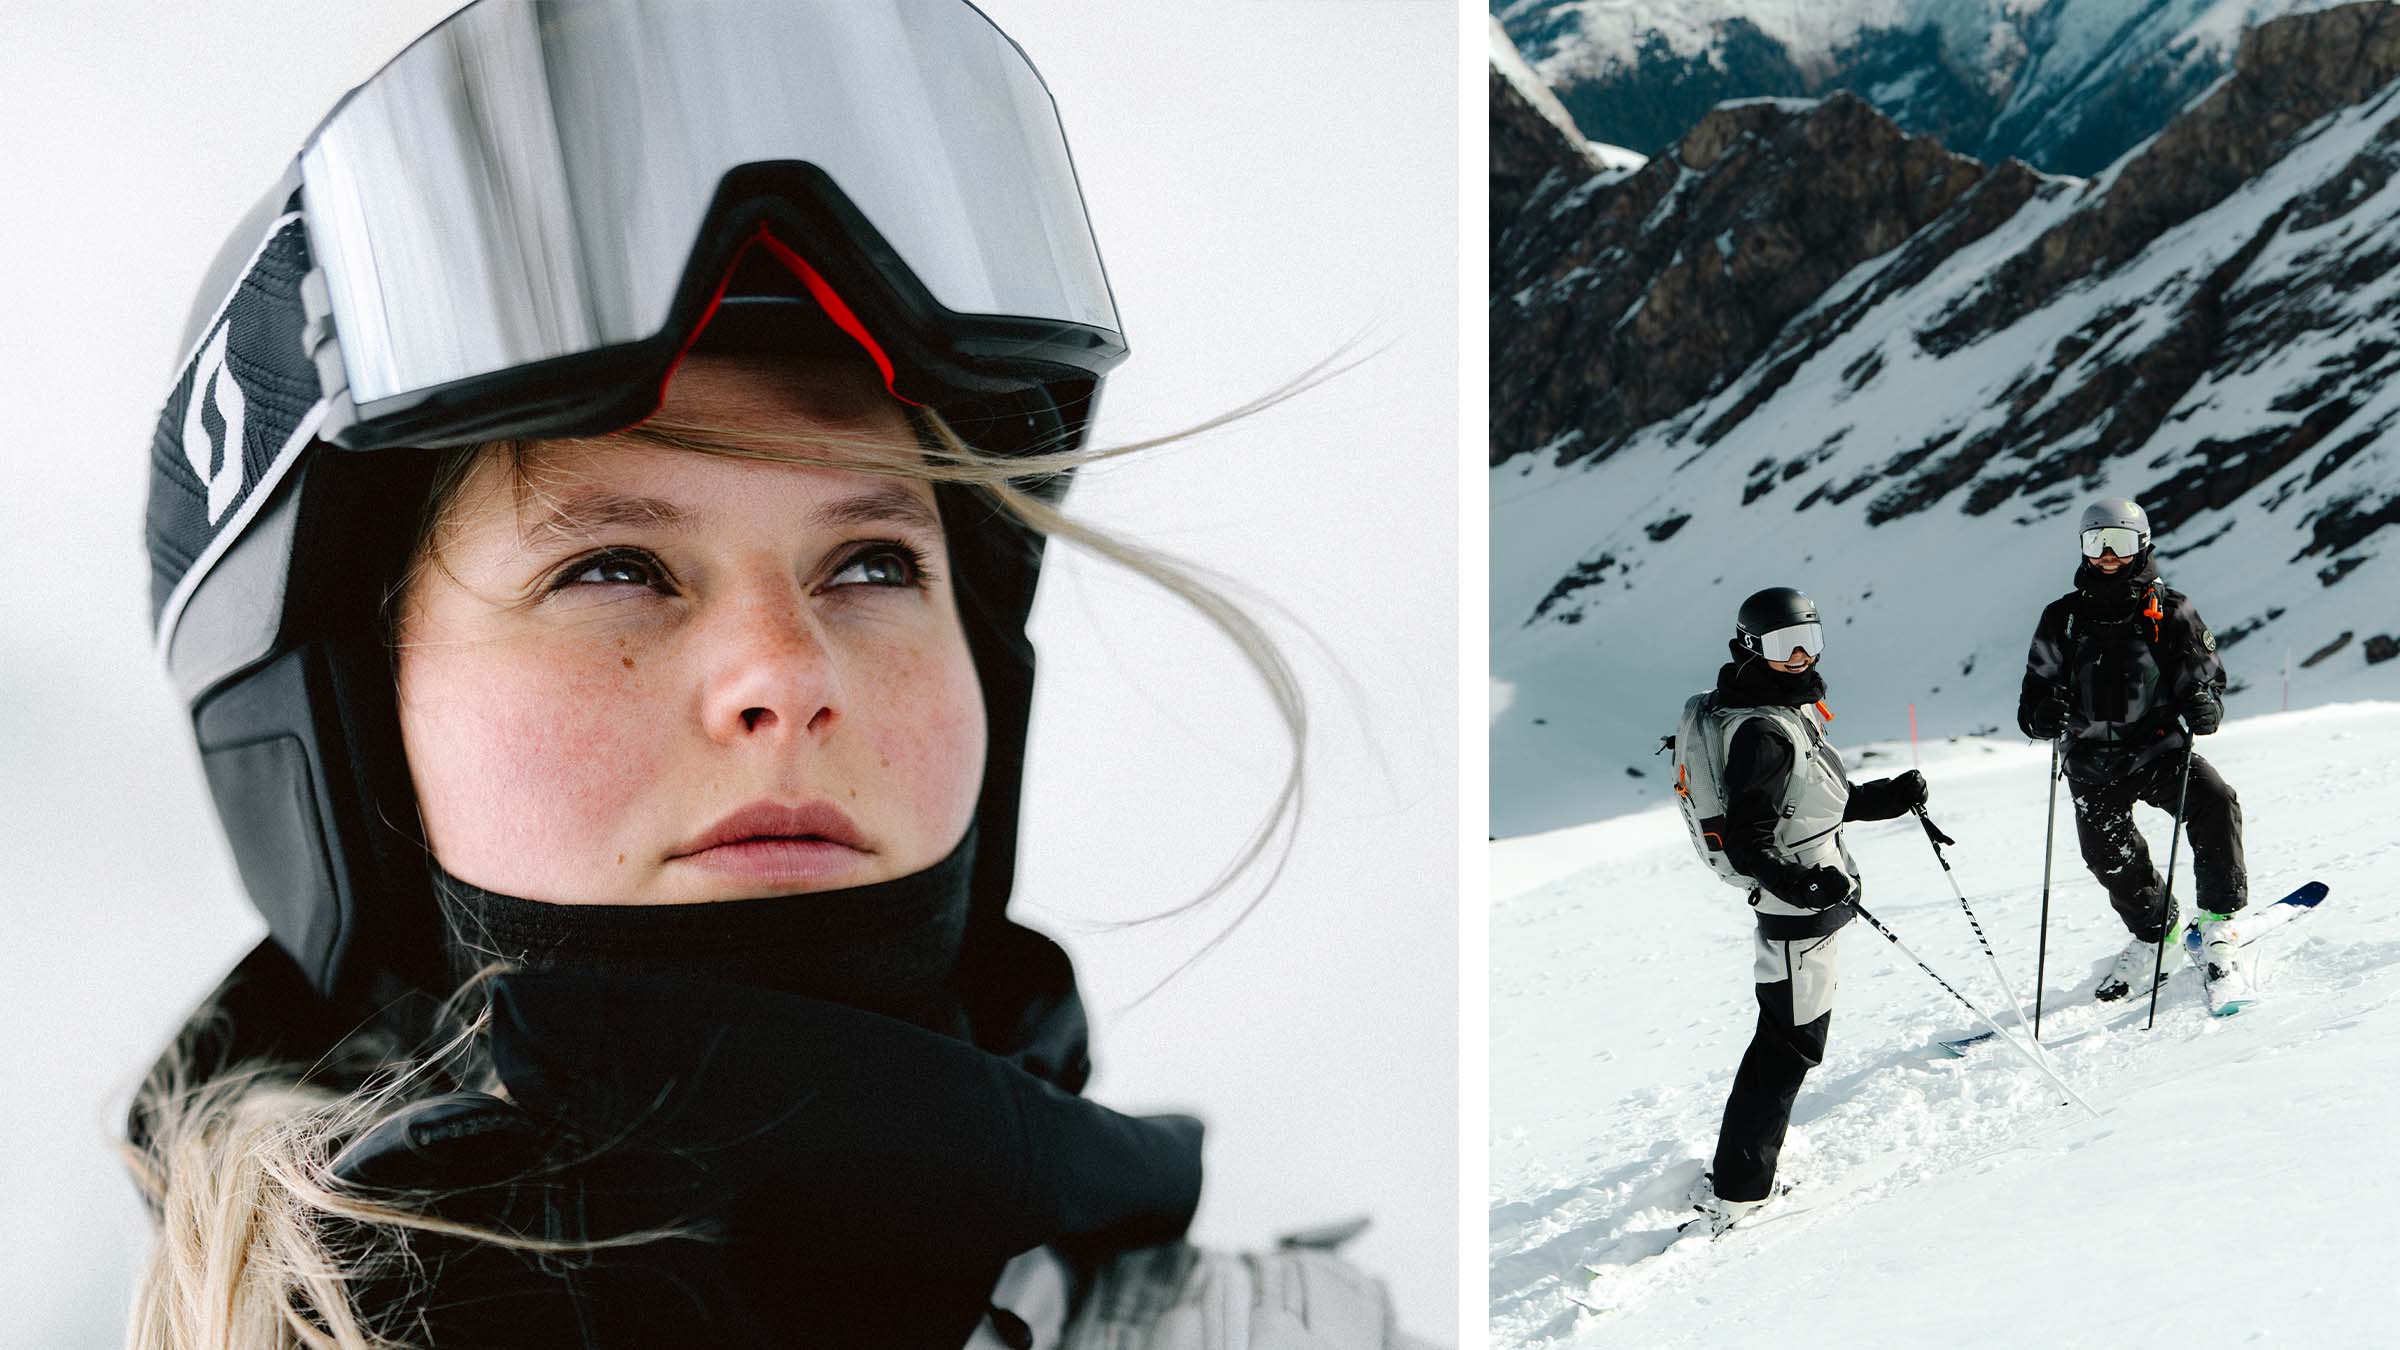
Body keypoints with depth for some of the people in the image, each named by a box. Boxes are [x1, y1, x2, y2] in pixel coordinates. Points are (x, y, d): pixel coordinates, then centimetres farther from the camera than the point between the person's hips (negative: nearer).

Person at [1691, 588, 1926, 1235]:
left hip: (1810, 898, 11)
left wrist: (1891, 797, 11)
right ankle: (1734, 1192, -2)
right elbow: (1745, 840, -28)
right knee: (1790, 1047, -6)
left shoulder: (1791, 710, 10)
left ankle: (1739, 1168, 35)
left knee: (1785, 1036, 21)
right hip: (1797, 913, -11)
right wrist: (1800, 883, -42)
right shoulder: (1762, 732, -23)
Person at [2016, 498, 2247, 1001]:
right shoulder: (2063, 619, 9)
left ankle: (2219, 923, -13)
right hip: (2092, 759, 2)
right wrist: (2043, 714, -14)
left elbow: (2207, 677, 6)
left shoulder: (2170, 611, 4)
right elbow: (2035, 691, 11)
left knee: (2214, 802, -26)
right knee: (2109, 855, -8)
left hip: (2158, 747, -1)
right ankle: (2152, 937, 22)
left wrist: (2203, 707, -19)